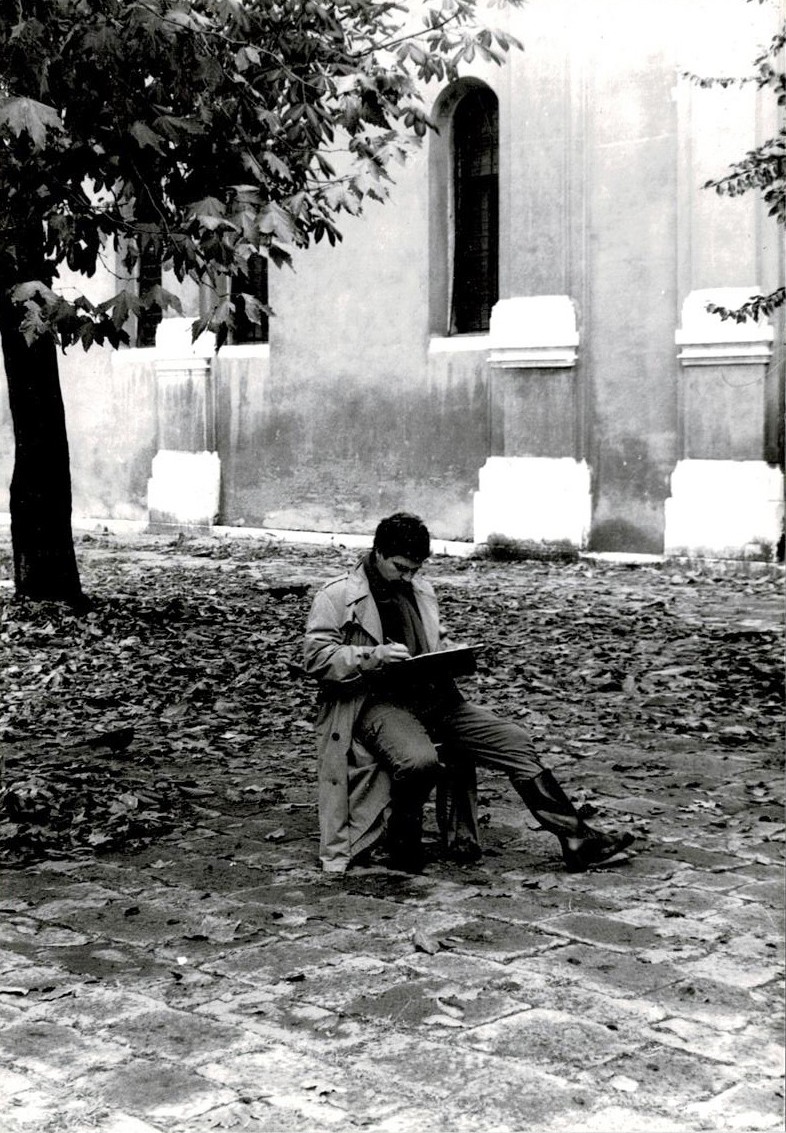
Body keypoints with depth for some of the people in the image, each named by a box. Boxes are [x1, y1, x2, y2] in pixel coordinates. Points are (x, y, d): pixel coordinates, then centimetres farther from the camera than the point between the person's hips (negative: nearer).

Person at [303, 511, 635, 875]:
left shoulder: (421, 589, 21)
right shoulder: (338, 596, 0)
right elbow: (316, 657, -8)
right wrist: (376, 656, -20)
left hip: (434, 696, 7)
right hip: (377, 703, -6)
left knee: (514, 740, -9)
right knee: (420, 760, -38)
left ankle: (577, 839, -7)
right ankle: (403, 845, -10)